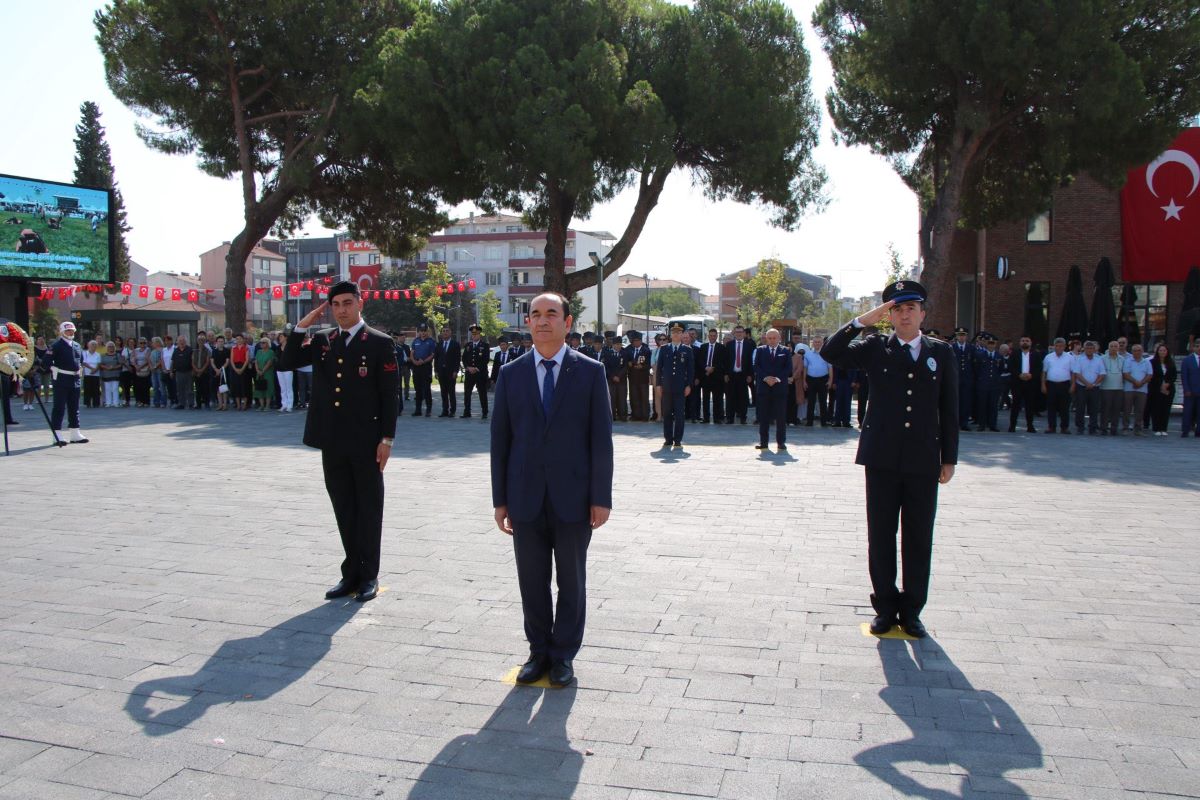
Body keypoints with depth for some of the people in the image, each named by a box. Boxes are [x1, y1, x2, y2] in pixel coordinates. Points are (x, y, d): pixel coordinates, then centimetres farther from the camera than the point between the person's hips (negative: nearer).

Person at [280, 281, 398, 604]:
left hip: (366, 441, -5)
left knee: (368, 508, 5)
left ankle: (369, 575, 15)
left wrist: (387, 438, -10)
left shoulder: (380, 343, -4)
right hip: (332, 441, 5)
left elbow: (389, 395, -6)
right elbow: (286, 363, 4)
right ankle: (351, 573, 23)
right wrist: (301, 327, -4)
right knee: (344, 509, 12)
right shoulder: (322, 340, 10)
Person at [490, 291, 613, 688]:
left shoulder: (590, 371, -1)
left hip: (572, 498, -1)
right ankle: (538, 651, 27)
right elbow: (500, 439, 6)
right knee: (532, 581, 10)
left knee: (571, 581, 10)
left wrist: (601, 498, -6)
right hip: (526, 498, 2)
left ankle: (563, 655, 24)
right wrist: (500, 499, 3)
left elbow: (601, 438, -2)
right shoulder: (511, 373, 5)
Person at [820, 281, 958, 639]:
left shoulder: (941, 353, 7)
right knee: (881, 536, 6)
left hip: (923, 460, 1)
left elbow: (949, 409, 8)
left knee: (919, 538, 7)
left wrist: (949, 458, 4)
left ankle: (911, 610, 19)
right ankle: (885, 607, 19)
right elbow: (830, 353, -10)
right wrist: (862, 321, -15)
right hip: (883, 458, -1)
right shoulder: (875, 347, 4)